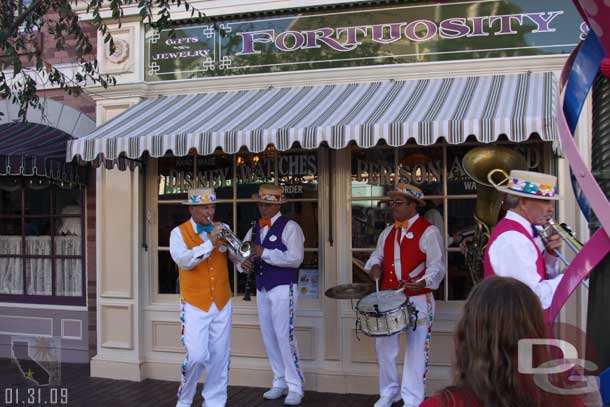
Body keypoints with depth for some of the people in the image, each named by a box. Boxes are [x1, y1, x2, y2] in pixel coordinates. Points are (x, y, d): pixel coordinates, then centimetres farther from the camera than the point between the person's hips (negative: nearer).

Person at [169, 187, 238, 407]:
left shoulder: (221, 229, 9)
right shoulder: (179, 232, -1)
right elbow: (184, 260, -17)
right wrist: (210, 243, -23)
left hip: (222, 302, 4)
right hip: (194, 304, -3)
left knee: (220, 357, 6)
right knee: (197, 356, -9)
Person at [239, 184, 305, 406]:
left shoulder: (289, 227, -6)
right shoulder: (254, 229, 14)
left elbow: (295, 258, -18)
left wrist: (264, 253, -19)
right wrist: (244, 262, -9)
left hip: (283, 289, -7)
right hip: (262, 289, 7)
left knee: (284, 336, -9)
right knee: (269, 337, 10)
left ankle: (295, 387, 0)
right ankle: (280, 383, 22)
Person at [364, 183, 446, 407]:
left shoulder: (428, 232, -7)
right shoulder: (387, 232, 14)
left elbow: (437, 266, -11)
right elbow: (377, 255, 24)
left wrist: (423, 282, -30)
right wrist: (375, 266, 1)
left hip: (418, 299, -6)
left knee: (416, 350, 1)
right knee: (384, 346, 11)